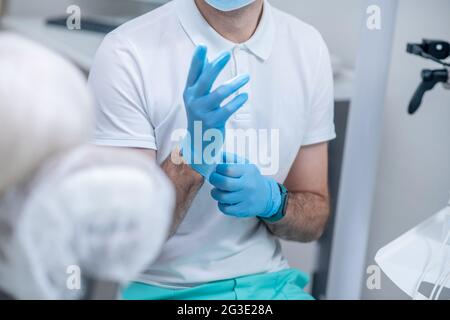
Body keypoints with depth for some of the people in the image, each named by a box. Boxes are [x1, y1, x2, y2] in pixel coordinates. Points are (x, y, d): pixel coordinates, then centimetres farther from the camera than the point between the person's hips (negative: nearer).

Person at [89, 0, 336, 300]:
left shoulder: (308, 47, -2)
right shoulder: (127, 53, -14)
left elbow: (314, 218, 6)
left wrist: (272, 199, -15)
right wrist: (193, 156, -30)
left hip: (269, 283, 3)